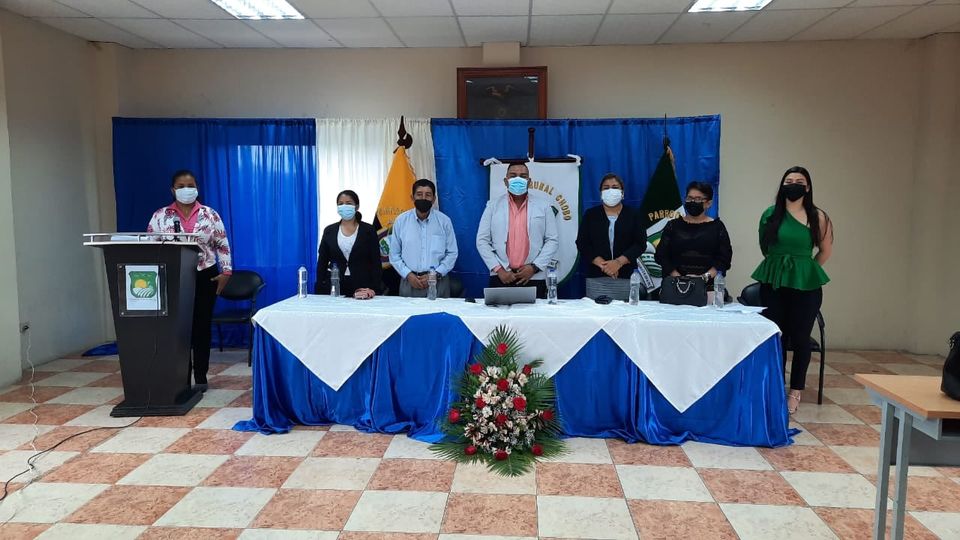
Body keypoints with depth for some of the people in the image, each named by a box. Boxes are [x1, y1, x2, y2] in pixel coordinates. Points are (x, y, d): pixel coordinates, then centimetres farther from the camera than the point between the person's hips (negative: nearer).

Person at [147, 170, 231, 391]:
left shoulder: (210, 214, 2)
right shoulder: (160, 216, 3)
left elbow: (223, 245, 3)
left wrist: (226, 272, -5)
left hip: (204, 277, 0)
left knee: (201, 326, 4)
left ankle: (200, 376, 13)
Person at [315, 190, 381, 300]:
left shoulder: (368, 230, 2)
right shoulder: (329, 231, 8)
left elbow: (376, 263, 0)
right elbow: (322, 263, 9)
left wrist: (374, 289, -9)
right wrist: (319, 290, 1)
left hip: (362, 287, -1)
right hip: (334, 286, 2)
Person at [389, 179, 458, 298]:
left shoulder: (444, 221, 1)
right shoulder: (401, 221, 2)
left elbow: (452, 253, 2)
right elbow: (394, 254, 5)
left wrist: (435, 274, -8)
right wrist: (408, 275, -7)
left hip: (438, 282, 0)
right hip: (409, 281, 0)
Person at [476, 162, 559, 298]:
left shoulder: (543, 207, 8)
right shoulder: (493, 206, 7)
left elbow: (553, 240, 4)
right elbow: (482, 241, 4)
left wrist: (534, 267, -8)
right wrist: (498, 269, -6)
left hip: (534, 278, 0)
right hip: (501, 277, 0)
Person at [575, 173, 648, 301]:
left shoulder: (634, 215, 9)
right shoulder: (590, 215, 10)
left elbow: (640, 244, 0)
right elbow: (582, 244, 1)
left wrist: (619, 262, -14)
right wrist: (602, 264, -12)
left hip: (626, 277, 0)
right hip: (596, 278, 0)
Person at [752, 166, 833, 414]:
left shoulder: (818, 217, -3)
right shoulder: (771, 214, 1)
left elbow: (826, 251, 8)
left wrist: (804, 270, 12)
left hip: (806, 284, -1)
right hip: (773, 281, 2)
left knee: (800, 338, 4)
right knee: (775, 336, 7)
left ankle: (795, 391, 17)